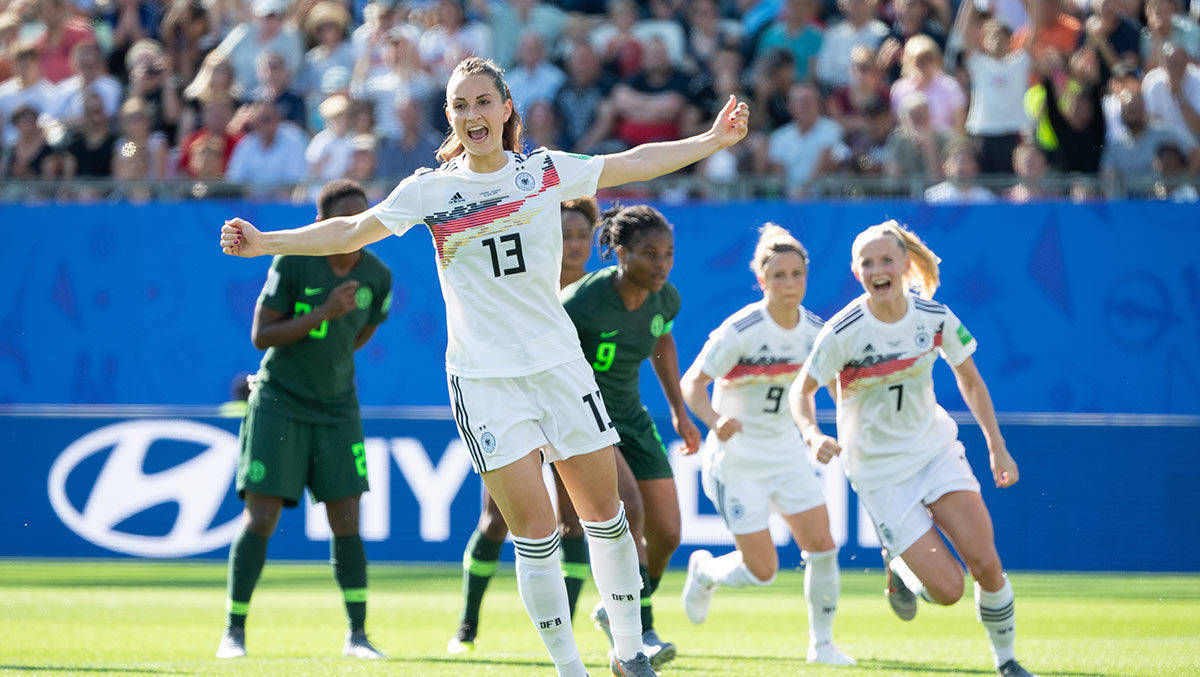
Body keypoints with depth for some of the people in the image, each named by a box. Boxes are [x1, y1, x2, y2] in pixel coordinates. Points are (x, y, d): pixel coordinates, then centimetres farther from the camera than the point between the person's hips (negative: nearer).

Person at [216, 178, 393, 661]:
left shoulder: (378, 277, -1)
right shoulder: (292, 264, -14)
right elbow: (260, 335, -16)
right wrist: (322, 314, -24)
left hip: (337, 409, 4)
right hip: (279, 404, -3)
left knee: (346, 521, -2)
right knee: (260, 517, -7)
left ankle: (357, 635, 5)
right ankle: (234, 631, 3)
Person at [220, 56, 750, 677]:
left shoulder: (547, 172, 4)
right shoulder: (430, 191, 0)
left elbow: (635, 163, 15)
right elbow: (350, 232, 3)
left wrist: (714, 139, 15)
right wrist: (263, 242, -4)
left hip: (559, 363, 2)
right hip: (483, 377, -2)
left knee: (604, 514, 5)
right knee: (534, 531, -9)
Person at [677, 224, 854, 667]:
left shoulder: (814, 330, -2)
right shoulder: (740, 331, -20)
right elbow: (691, 384, -19)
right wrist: (716, 421, -37)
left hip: (787, 451, 5)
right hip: (737, 457, -5)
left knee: (822, 546, -6)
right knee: (762, 570, -6)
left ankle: (821, 643, 11)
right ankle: (704, 571, 26)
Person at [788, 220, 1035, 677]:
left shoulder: (935, 317, -8)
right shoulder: (843, 332, -19)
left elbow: (969, 379, 8)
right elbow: (802, 391, -7)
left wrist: (997, 447, 9)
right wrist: (812, 434, -27)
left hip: (935, 447, 3)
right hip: (878, 471, -3)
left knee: (986, 562, -12)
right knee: (947, 589, -12)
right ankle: (899, 570, 23)